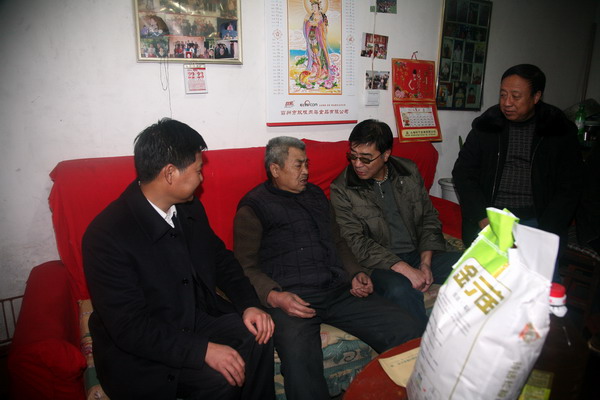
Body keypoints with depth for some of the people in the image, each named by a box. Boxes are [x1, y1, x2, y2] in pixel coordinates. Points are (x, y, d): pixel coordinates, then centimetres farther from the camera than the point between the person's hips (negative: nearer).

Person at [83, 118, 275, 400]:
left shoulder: (189, 208, -3)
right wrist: (203, 350, -29)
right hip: (136, 347, -6)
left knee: (256, 336, -15)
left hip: (195, 318, 6)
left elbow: (220, 257, 8)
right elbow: (130, 327, -24)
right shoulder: (106, 235, -24)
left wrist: (249, 304, -7)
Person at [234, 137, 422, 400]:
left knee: (410, 333, -12)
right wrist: (273, 297, -17)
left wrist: (355, 273, 10)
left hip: (339, 290, 6)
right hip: (291, 297, -5)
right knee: (300, 365, -35)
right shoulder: (253, 206, 5)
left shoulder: (316, 194, 24)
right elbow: (246, 267, 0)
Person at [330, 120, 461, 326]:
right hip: (380, 264, -4)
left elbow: (429, 218, 10)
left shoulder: (409, 171, 7)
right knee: (400, 290, -36)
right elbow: (356, 243, -14)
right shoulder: (342, 189, -7)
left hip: (420, 254, 5)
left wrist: (426, 262, -5)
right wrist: (405, 269, -20)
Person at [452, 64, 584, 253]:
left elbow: (568, 189, 3)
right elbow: (463, 173, 3)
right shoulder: (486, 125, 6)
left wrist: (545, 234, -10)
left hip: (536, 221, 0)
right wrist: (484, 219, -9)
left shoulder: (560, 130, 5)